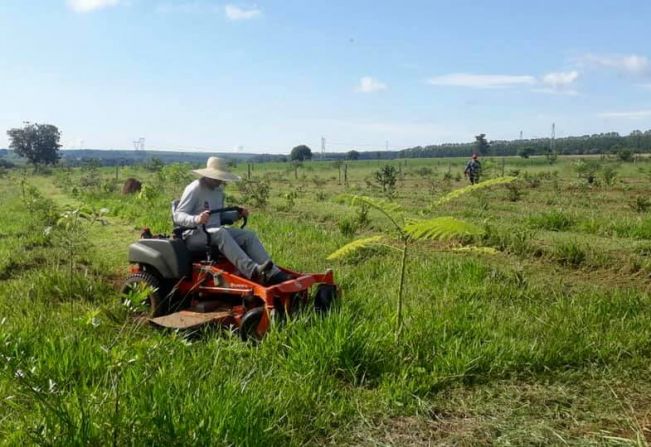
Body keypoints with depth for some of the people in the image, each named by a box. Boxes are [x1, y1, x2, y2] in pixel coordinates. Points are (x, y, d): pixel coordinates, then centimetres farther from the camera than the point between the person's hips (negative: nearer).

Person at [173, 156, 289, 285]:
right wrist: (196, 219, -38)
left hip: (216, 232, 8)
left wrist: (237, 214, 4)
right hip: (194, 235, -8)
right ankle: (252, 271, -52)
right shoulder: (194, 189, -10)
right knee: (220, 233, -38)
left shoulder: (218, 191, 15)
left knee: (248, 235, -12)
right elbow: (177, 216, -17)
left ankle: (273, 273, -27)